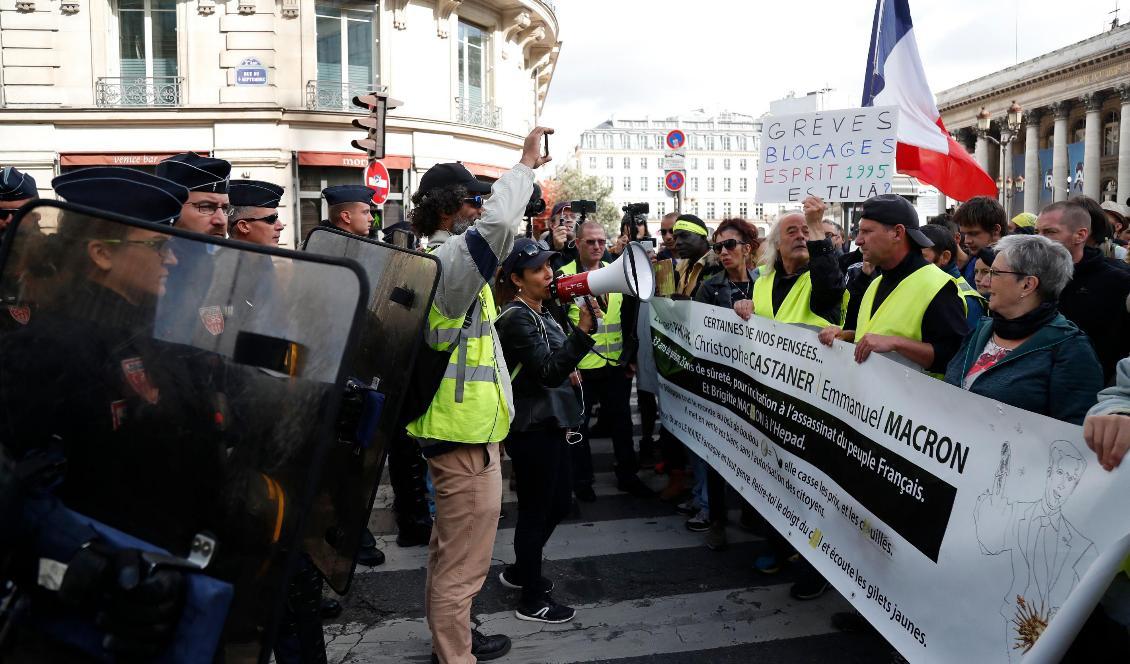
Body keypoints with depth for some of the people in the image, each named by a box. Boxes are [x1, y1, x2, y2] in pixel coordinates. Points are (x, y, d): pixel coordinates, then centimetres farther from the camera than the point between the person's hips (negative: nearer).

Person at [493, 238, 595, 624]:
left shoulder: (539, 310, 12)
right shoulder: (516, 318, -18)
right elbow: (547, 373, -27)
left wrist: (566, 371, 9)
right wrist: (583, 330, -35)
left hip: (549, 423, 10)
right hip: (532, 427, -10)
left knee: (560, 501, 18)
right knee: (535, 510, 2)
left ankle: (519, 571, 36)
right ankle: (532, 600, 17)